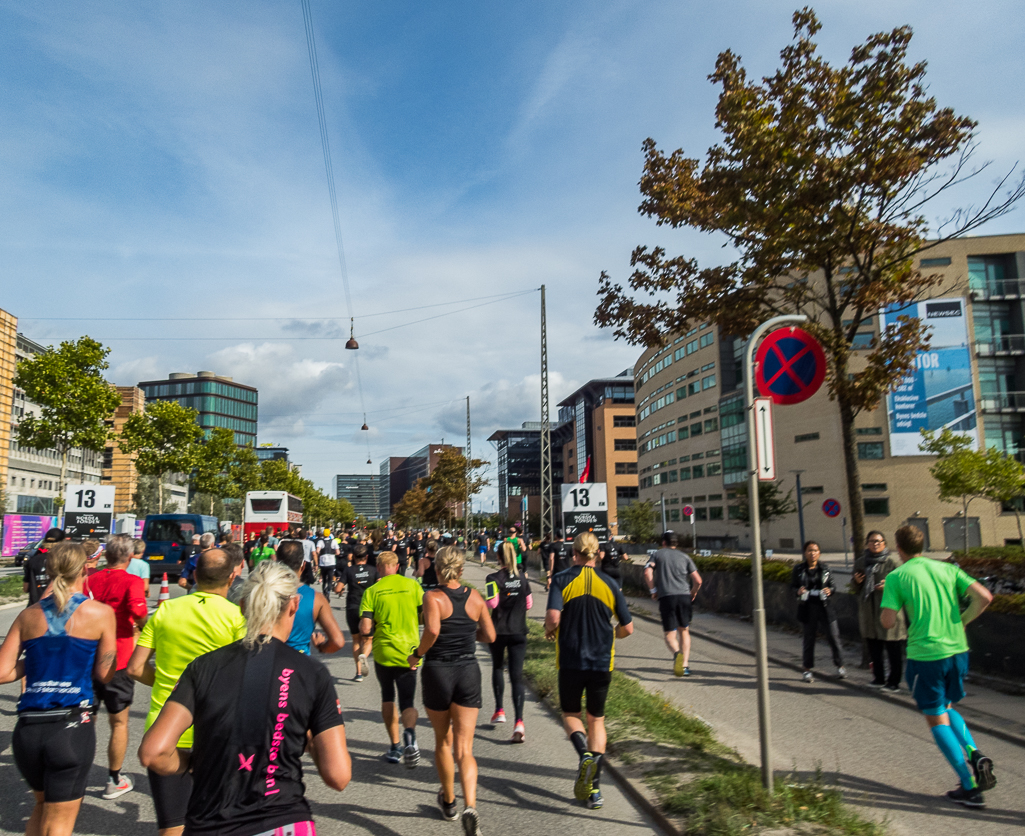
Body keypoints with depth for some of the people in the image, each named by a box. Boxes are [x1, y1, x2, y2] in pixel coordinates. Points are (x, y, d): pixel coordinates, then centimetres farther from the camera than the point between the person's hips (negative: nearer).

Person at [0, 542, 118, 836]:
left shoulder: (28, 616, 5)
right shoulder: (100, 613, -6)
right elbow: (105, 675, -1)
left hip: (27, 728, 4)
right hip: (72, 728, -4)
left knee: (43, 805, 29)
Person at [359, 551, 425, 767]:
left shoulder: (372, 591, -4)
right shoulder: (413, 585, 0)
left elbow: (365, 629, -11)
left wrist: (378, 626, 12)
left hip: (383, 652, 0)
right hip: (408, 653, 0)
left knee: (387, 697, 21)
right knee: (407, 702, 7)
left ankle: (395, 746, 20)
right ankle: (409, 733, -24)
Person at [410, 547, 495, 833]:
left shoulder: (433, 597, -9)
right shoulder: (475, 597, 2)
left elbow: (432, 630, -27)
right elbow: (490, 636, 8)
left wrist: (417, 654, -10)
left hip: (437, 671, -2)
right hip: (468, 672, 2)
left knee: (443, 742, 20)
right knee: (464, 749, 3)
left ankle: (449, 802, 37)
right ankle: (470, 806, -19)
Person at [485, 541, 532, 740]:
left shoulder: (494, 578, -9)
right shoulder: (523, 577, 4)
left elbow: (492, 602, -21)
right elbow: (529, 603, 10)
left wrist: (482, 605, 0)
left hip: (499, 630, -2)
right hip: (519, 632, 2)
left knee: (497, 667, 24)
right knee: (517, 676, -1)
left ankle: (499, 710, 28)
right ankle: (519, 722, -15)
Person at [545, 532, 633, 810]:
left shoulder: (562, 580, -7)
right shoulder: (609, 584, 0)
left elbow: (553, 617, -20)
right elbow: (627, 628, 2)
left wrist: (549, 632, 2)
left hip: (570, 661, -2)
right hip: (602, 662, 2)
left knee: (570, 714, 17)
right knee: (596, 719, 15)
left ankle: (585, 754, -13)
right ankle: (594, 788, 8)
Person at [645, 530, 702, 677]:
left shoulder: (658, 554, 13)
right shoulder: (685, 557, 16)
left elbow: (647, 573, -4)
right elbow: (698, 580, 7)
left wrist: (653, 590, 7)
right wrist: (692, 593, 24)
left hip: (666, 597, -2)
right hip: (684, 596, 2)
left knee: (670, 634, 2)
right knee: (684, 631, 17)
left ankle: (677, 653, -29)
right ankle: (685, 664, 9)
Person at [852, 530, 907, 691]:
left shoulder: (893, 561, -5)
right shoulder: (860, 562, 12)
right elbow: (855, 590, 20)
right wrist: (856, 582, -1)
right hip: (868, 612, 5)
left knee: (893, 650, 1)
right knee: (874, 649, 13)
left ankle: (894, 682, 12)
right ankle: (878, 678, 27)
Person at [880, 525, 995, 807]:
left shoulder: (896, 577, -7)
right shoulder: (947, 568, 5)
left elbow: (888, 622, -11)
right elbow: (984, 597, -5)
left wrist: (888, 602, 9)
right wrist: (962, 621, 9)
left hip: (925, 655, -5)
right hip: (957, 650, 5)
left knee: (937, 719, 8)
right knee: (947, 708, 26)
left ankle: (970, 787, 7)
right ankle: (975, 755, 5)